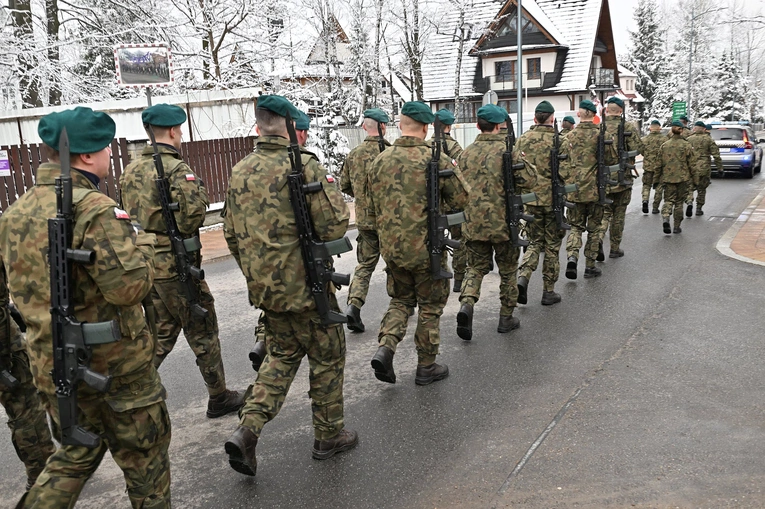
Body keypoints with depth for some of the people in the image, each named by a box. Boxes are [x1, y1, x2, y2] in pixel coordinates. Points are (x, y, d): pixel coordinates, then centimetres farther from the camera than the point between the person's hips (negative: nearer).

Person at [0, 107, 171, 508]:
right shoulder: (95, 209, -21)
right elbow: (128, 287, -26)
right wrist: (141, 243, -10)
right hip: (113, 361, -7)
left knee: (76, 453, 25)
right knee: (143, 453, 14)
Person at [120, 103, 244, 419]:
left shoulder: (131, 171, 10)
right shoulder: (177, 169, -16)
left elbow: (127, 214, 16)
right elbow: (193, 213, -26)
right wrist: (198, 187, -8)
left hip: (145, 264, 8)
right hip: (175, 266, -8)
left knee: (161, 334, 20)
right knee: (203, 334, 8)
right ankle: (219, 399, 21)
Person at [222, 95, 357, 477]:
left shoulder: (240, 172, 6)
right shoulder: (303, 165, -16)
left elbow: (231, 233, 12)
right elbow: (335, 225, -20)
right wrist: (331, 189, 0)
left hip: (263, 287, 7)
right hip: (304, 285, -6)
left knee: (283, 353, 22)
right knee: (327, 356, 12)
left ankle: (247, 429, 9)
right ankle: (329, 436, 25)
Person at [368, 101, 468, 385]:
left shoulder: (380, 161, 1)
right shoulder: (436, 159, -12)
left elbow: (374, 205, 11)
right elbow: (460, 201, -6)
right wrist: (454, 172, 11)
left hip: (390, 247, 4)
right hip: (425, 247, -4)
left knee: (401, 300, 22)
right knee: (430, 307, 12)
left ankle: (385, 348, 2)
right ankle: (426, 367, 22)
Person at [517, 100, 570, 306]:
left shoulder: (522, 139, 2)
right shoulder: (558, 141, -9)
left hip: (529, 199, 3)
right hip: (552, 200, -3)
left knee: (535, 241, 16)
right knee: (552, 245, 9)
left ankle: (523, 277, -8)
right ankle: (549, 291, 16)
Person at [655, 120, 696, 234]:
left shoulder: (664, 145, 2)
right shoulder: (686, 145, -4)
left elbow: (659, 164, 6)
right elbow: (692, 164, -3)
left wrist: (656, 179, 13)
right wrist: (695, 179, 5)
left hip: (668, 178, 1)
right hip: (682, 178, -1)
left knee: (668, 200, 5)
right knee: (679, 202, 8)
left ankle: (665, 218, -23)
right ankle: (676, 227, 14)